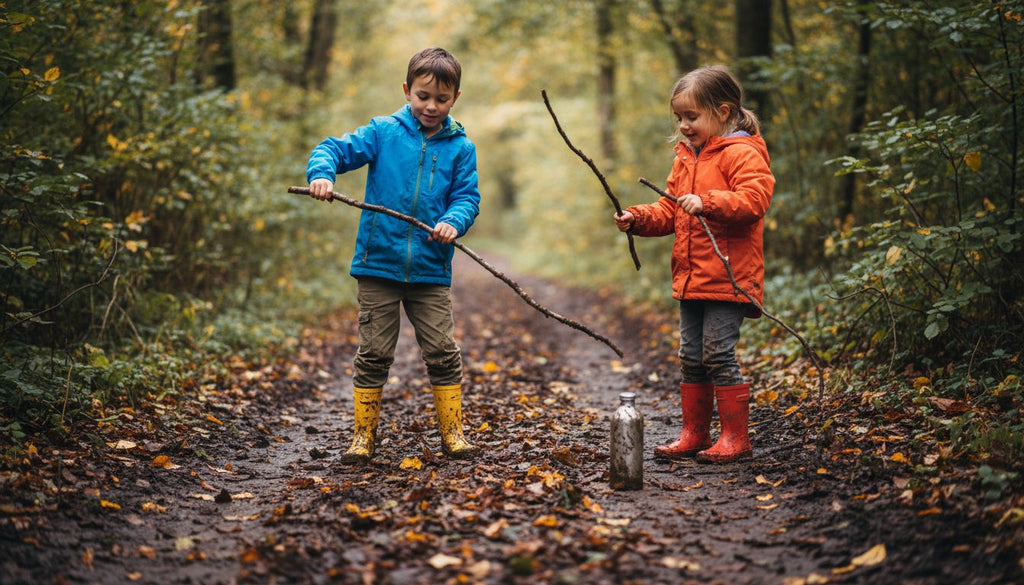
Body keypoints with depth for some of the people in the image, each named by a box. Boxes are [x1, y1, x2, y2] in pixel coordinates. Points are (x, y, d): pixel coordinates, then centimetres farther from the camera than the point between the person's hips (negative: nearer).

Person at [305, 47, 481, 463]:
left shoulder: (460, 147, 5)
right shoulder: (383, 132, 1)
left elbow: (467, 197, 2)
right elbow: (337, 149, -3)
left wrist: (453, 221, -19)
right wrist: (321, 172, -24)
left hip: (431, 271, 1)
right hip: (379, 262, -1)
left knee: (443, 351, 4)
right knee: (374, 352, 5)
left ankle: (452, 431, 19)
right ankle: (364, 434, 17)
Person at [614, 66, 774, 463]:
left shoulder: (741, 154, -8)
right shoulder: (685, 158, 17)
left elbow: (754, 200, -23)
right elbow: (669, 212, 22)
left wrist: (707, 203, -30)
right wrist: (637, 219, 5)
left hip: (726, 277, -8)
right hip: (690, 277, 8)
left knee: (719, 355, -7)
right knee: (691, 357, 12)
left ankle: (735, 437, 4)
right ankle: (693, 433, 22)